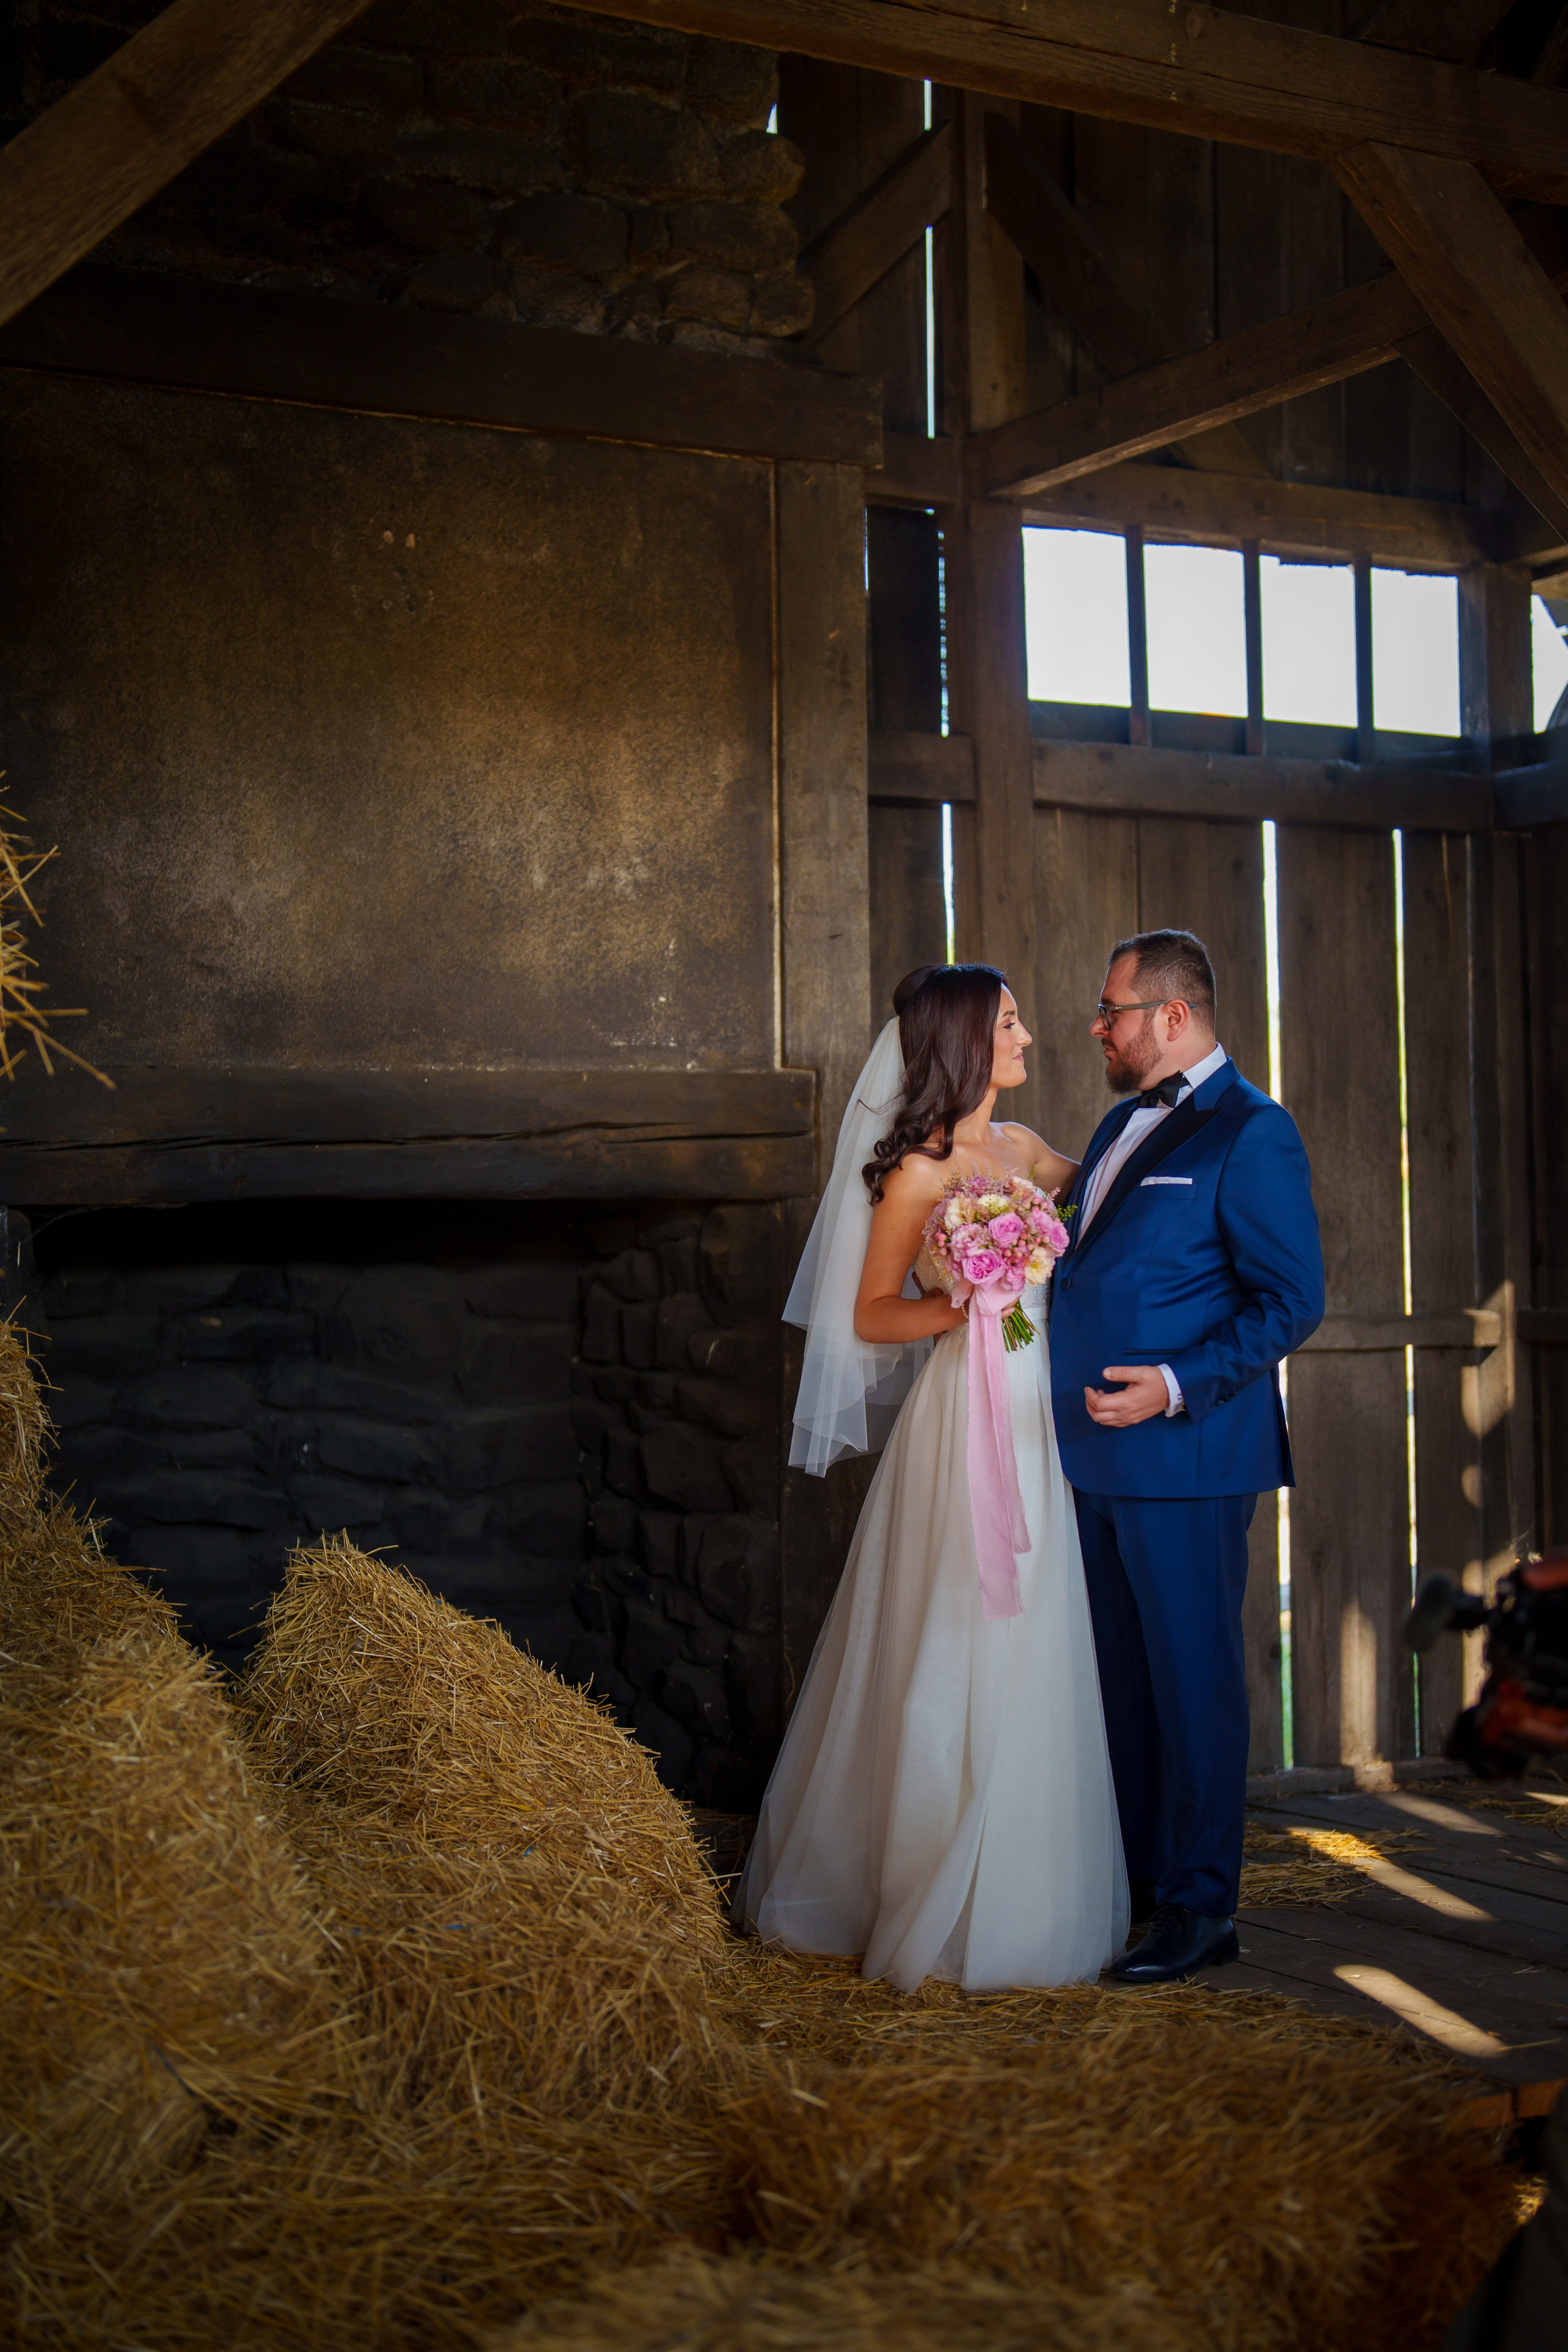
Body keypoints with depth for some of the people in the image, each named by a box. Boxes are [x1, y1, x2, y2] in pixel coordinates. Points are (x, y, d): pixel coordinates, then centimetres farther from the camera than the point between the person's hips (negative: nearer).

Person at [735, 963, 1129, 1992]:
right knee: (958, 1664, -1)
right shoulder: (919, 1170, -9)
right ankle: (944, 1914, 14)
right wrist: (969, 1306, -18)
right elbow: (870, 1316, -5)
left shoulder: (1021, 1148, 11)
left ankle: (1017, 1896, 26)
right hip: (965, 1422, -7)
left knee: (1030, 1664, 12)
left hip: (1035, 1427, 7)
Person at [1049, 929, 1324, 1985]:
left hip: (1187, 1456, -8)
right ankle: (1139, 1877, 30)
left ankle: (1200, 1908, 14)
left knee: (1192, 1678, 1)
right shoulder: (1123, 1122, 16)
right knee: (1124, 1676, 16)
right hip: (1102, 1458, 8)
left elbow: (1292, 1300, -15)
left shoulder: (1250, 1132, -10)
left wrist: (1177, 1385, -24)